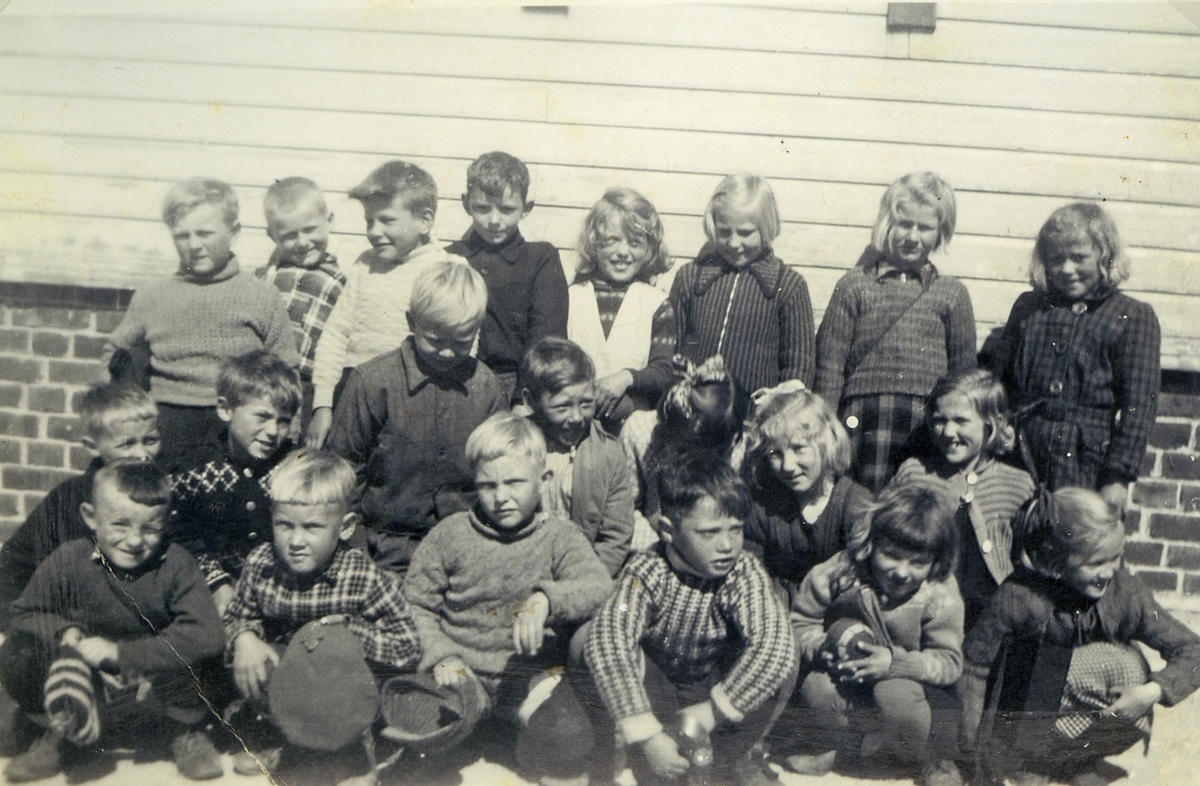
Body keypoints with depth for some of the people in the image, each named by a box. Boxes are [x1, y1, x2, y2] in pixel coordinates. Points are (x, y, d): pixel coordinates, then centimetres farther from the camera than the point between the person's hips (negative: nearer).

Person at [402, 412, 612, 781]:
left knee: (570, 735, -29)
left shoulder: (558, 535, 1)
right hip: (464, 672, 2)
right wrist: (440, 656, -10)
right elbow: (415, 604, 7)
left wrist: (545, 599, -35)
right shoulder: (449, 535, 6)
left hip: (535, 673, -2)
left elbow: (598, 584, -16)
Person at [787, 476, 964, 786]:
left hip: (907, 679, -1)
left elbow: (949, 662, -15)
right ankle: (825, 747, 6)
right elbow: (800, 621, -4)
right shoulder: (840, 573, -15)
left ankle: (929, 759, -1)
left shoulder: (941, 597, -16)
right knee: (817, 689, -30)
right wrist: (822, 648, -26)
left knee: (896, 695, -36)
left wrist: (896, 662, -30)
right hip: (848, 674, 1)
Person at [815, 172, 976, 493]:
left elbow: (964, 371, 14)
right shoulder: (856, 285, 7)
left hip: (928, 423, 1)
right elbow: (830, 361, 5)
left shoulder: (952, 293, 11)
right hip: (864, 418, -1)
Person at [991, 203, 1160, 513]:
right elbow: (999, 381, 15)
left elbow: (1138, 405, -2)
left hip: (1086, 467, -3)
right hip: (1020, 457, 3)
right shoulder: (1027, 307, 14)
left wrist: (1118, 476, -7)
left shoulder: (1134, 317, 3)